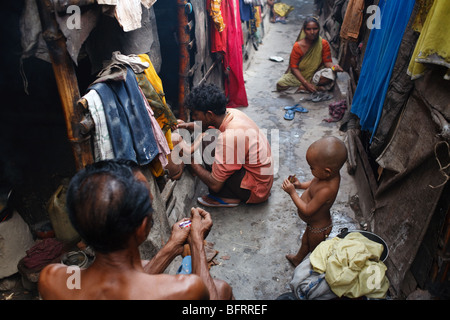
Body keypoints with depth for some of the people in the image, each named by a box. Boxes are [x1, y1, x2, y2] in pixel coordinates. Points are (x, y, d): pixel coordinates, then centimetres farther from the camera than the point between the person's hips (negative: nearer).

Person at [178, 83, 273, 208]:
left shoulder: (229, 136, -31)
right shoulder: (231, 113, -7)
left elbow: (215, 185, -24)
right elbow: (206, 125, 20)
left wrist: (190, 161, -12)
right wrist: (187, 125, 2)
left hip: (255, 190, -9)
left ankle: (228, 197, -4)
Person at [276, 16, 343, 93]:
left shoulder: (324, 44, -11)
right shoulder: (298, 46, -15)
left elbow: (327, 62, -7)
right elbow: (294, 68, -17)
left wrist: (334, 67, -33)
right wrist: (306, 83, -29)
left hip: (315, 74, 0)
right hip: (299, 75, 1)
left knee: (330, 75, -32)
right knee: (280, 85, -18)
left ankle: (302, 87, -18)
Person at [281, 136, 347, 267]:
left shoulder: (326, 190, -44)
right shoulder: (332, 175, -18)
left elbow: (307, 210, -34)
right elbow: (315, 183, 4)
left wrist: (292, 193, -30)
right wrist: (300, 185, -9)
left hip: (318, 228, -8)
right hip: (315, 222, 8)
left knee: (315, 250, 23)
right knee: (305, 241, 34)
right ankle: (297, 259, 61)